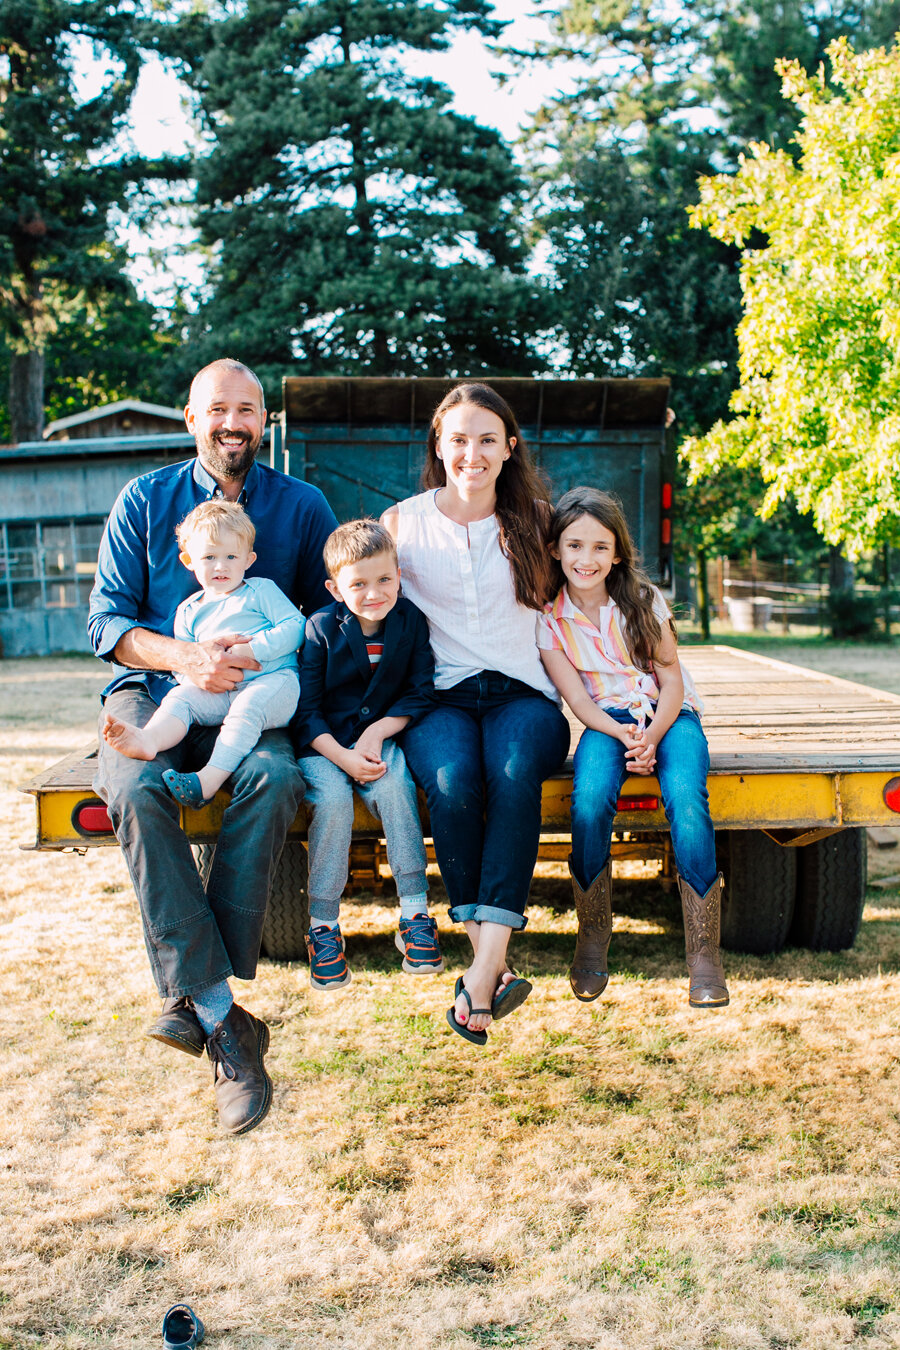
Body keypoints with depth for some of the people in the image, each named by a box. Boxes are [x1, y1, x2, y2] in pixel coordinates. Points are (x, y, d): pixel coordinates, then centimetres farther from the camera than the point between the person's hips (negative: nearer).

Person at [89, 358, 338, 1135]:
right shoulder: (144, 502, 8)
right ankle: (225, 1022, -34)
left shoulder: (302, 507, 9)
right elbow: (107, 621, 2)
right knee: (136, 789, -34)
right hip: (152, 692, 0)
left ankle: (198, 996, -28)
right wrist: (186, 656, -17)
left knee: (274, 778, -35)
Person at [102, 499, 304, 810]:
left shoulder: (261, 591, 11)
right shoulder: (188, 611, 20)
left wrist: (250, 649, -12)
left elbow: (295, 626, -1)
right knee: (180, 696, -20)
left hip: (271, 680, -4)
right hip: (216, 692, 4)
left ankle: (210, 778, -48)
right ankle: (149, 739, -49)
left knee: (247, 706, -34)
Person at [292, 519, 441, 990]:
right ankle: (323, 927, -17)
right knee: (333, 799, -30)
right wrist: (341, 756, -21)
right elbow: (306, 709, -6)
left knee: (393, 787, -30)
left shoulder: (411, 621, -1)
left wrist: (377, 732, -14)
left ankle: (416, 915, -22)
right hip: (323, 743, -1)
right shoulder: (320, 629, -7)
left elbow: (419, 694, 1)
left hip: (381, 737, 1)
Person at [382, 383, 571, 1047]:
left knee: (515, 772, -35)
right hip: (439, 695, 0)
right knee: (452, 781, -35)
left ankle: (484, 967, -42)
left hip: (522, 693, 0)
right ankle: (494, 964, -33)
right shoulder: (404, 522, 9)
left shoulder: (533, 518, 13)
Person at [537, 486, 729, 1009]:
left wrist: (652, 736, -19)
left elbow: (672, 681, -1)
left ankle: (705, 952, -26)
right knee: (590, 798, -33)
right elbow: (578, 699, -5)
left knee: (686, 797, -32)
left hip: (669, 715, 0)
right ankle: (593, 936, -14)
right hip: (606, 720, 0)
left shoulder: (643, 600, -2)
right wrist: (624, 735, -24)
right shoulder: (548, 618, -2)